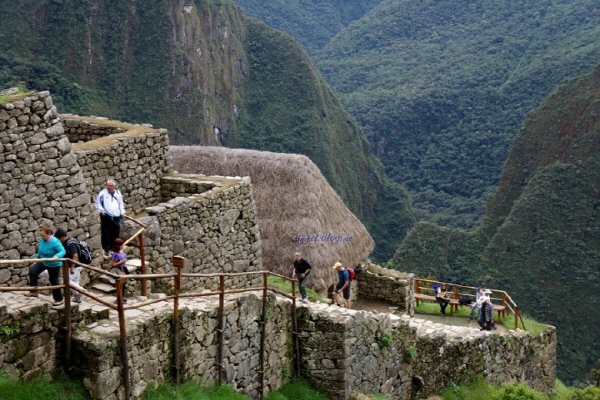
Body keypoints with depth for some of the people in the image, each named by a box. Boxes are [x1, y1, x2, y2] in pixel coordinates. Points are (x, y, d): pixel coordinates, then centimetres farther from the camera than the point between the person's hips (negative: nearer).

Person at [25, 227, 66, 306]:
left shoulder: (55, 242, -29)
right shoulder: (42, 240, -8)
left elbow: (63, 251, -31)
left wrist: (57, 256, -50)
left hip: (54, 265, -7)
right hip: (43, 262, 7)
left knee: (54, 281, 3)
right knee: (32, 270, -9)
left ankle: (59, 299, 22)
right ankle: (34, 292, -1)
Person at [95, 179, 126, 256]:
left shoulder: (118, 193, 10)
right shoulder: (102, 193, -3)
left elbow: (121, 203, 20)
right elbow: (98, 203, 2)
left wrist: (122, 212, 11)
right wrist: (101, 210, -13)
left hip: (116, 217, 3)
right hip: (106, 216, -3)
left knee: (115, 234, 8)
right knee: (105, 233, -2)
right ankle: (106, 249, 7)